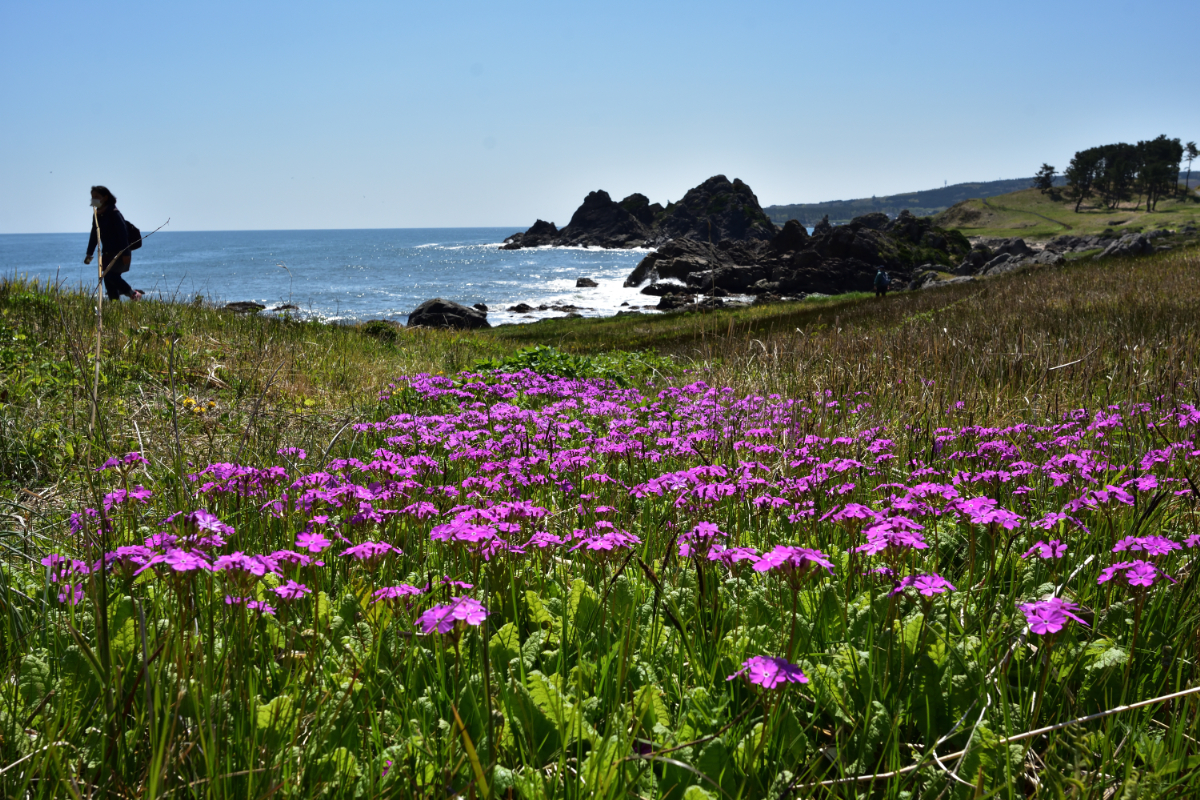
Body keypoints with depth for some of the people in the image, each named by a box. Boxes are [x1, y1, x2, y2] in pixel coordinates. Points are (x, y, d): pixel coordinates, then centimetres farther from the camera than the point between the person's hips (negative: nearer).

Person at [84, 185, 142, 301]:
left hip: (119, 253, -8)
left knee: (110, 275, -20)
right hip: (107, 253, 8)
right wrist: (89, 254, 16)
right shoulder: (96, 215, 11)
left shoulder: (113, 213, -13)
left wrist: (125, 254, -23)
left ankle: (133, 293, -4)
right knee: (107, 279, 2)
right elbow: (94, 235, 19)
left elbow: (123, 233, -18)